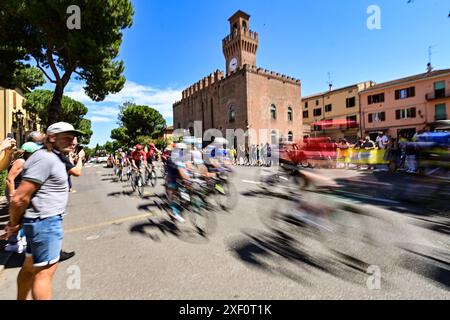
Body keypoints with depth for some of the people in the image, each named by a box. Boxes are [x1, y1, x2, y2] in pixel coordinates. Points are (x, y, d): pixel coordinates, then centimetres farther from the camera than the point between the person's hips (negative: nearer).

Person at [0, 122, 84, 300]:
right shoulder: (45, 158, -20)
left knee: (30, 266, 23)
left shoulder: (55, 158, 12)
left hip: (47, 220, 10)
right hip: (45, 222, -10)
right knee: (45, 271, 2)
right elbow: (20, 198, -22)